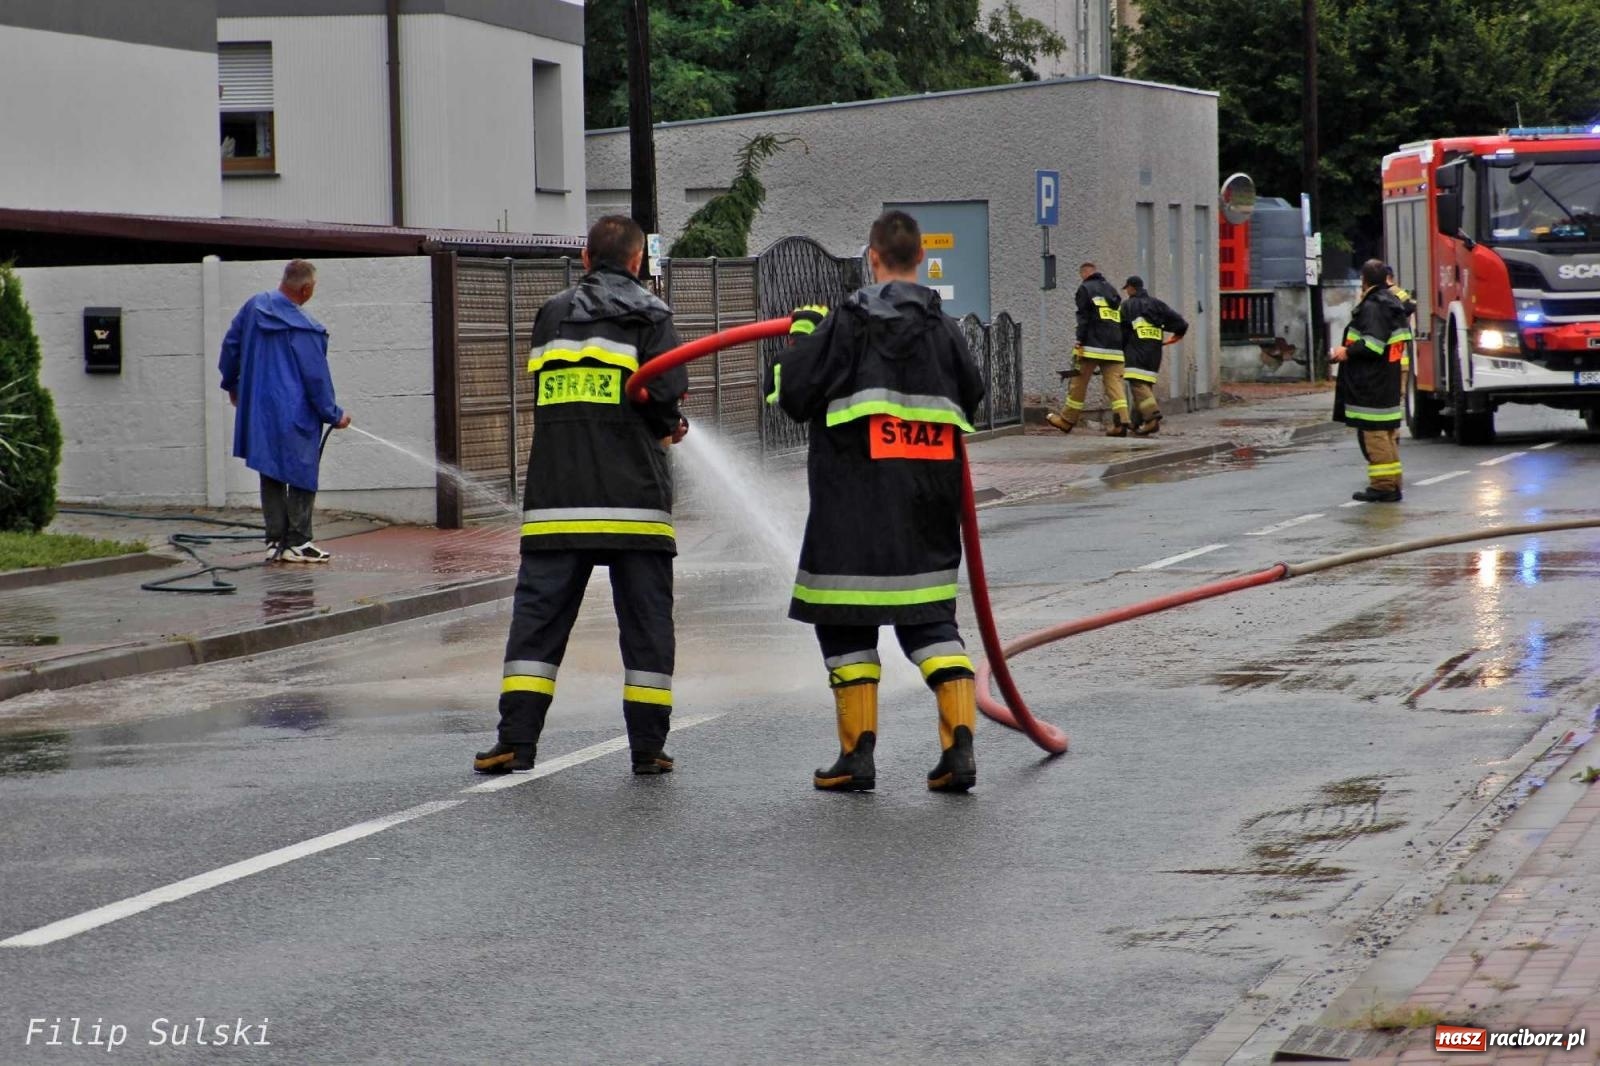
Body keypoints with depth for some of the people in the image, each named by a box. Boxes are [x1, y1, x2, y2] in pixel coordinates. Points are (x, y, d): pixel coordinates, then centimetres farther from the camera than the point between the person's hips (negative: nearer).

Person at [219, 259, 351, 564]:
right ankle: (297, 542, 3)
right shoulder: (303, 329, -17)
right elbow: (317, 378, -12)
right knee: (302, 476, 4)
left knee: (271, 476, 12)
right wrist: (334, 415, 1)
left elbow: (230, 346, 14)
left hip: (258, 411, 7)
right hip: (295, 417, -7)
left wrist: (232, 384, 30)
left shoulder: (254, 307, 3)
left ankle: (275, 541, 12)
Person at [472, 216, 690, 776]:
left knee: (539, 612, 5)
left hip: (557, 495, 3)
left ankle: (516, 740, -1)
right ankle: (648, 747, 5)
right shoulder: (648, 316, 0)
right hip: (632, 495, -3)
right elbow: (665, 394, -12)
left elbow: (542, 394, 15)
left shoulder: (551, 315, 13)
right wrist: (666, 428, 12)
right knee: (645, 620, 5)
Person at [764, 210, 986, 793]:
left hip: (854, 510, -4)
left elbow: (791, 395, -6)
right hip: (927, 503, 4)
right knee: (932, 619, 10)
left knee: (847, 620, 5)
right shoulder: (943, 328, 5)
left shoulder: (846, 323, -7)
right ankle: (959, 747, -2)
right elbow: (972, 397, 18)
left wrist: (802, 333, 9)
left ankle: (857, 755, 4)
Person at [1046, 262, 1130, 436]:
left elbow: (1083, 318, -8)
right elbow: (1121, 321, 20)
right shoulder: (1112, 290, 22)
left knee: (1079, 382, 4)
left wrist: (1080, 343, -10)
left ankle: (1067, 420, 12)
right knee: (1114, 382, 0)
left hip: (1093, 345, -5)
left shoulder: (1085, 288, 2)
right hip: (1114, 347, 5)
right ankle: (1121, 421, -15)